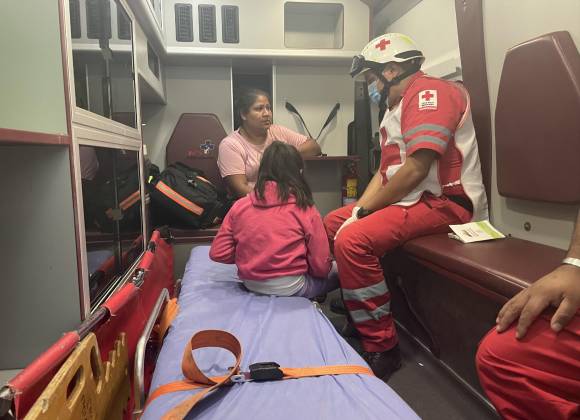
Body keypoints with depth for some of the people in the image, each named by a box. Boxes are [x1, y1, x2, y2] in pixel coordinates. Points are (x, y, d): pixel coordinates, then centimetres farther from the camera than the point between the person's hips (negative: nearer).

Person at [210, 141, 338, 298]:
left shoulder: (239, 206, -5)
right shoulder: (305, 210, -13)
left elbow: (218, 253, -4)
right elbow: (321, 266, -10)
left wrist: (249, 259, 10)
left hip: (251, 285, 5)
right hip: (291, 288, -5)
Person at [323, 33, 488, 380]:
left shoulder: (427, 92, -12)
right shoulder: (397, 107, 20)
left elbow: (415, 169, -23)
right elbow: (385, 171, 16)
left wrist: (365, 209, -12)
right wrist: (357, 209, 2)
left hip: (445, 201, -11)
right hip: (409, 201, 11)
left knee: (353, 240, -28)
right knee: (333, 223, 12)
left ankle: (381, 350, -15)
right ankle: (351, 310, 16)